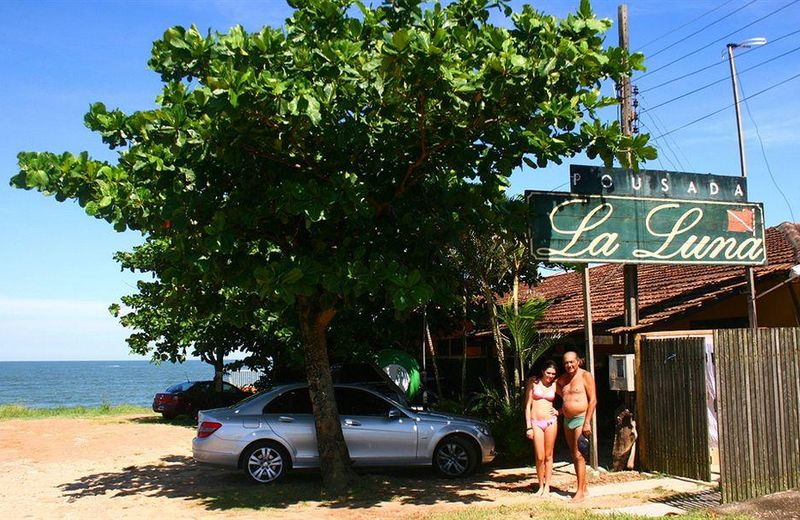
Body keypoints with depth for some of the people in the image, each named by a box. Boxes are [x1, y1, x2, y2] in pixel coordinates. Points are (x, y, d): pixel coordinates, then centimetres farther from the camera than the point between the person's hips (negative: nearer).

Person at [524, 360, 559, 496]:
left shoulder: (555, 385, 4)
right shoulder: (533, 382, -1)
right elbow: (528, 405, -1)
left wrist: (559, 411, -1)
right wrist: (528, 427, -4)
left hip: (551, 422, 1)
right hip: (536, 423, -1)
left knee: (548, 456, 5)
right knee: (540, 457, -3)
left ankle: (547, 486, 15)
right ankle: (541, 486, 12)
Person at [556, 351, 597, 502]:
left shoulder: (585, 376, -8)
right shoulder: (562, 379, 12)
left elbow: (593, 400, -12)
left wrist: (587, 423, -17)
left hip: (581, 419, -7)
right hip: (567, 421, 7)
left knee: (578, 455, -8)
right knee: (575, 456, 11)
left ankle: (580, 491, -5)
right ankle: (583, 487, 21)